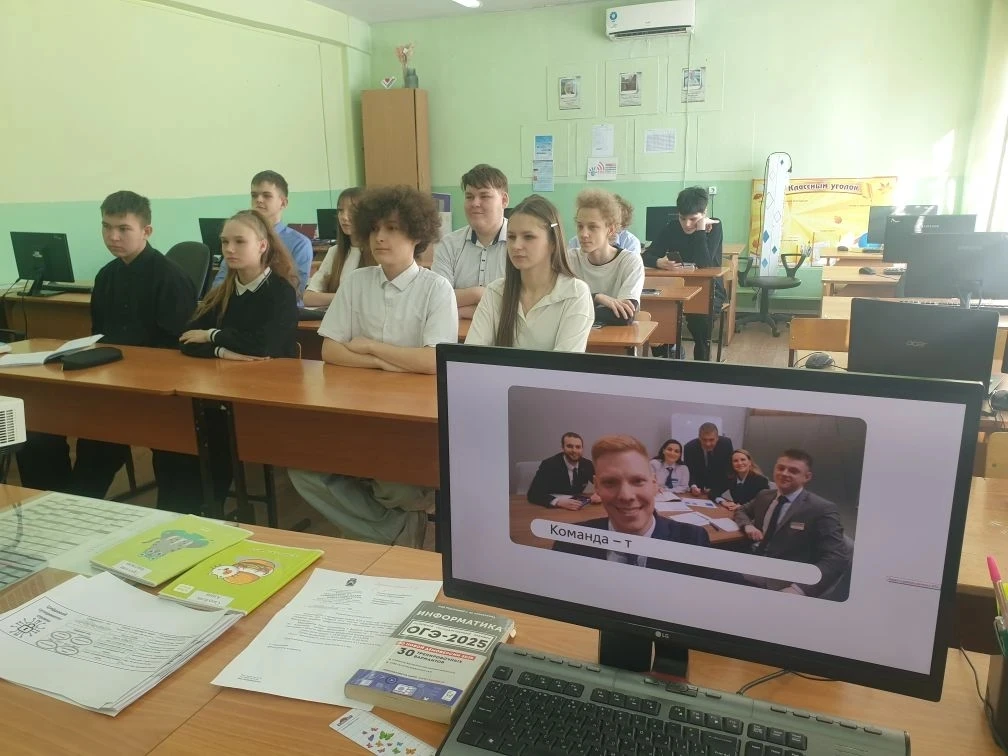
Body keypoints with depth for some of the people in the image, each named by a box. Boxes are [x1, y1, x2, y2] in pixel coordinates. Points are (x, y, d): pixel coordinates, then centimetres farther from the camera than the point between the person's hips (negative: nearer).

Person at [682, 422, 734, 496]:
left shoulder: (726, 444, -16)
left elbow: (729, 469, -9)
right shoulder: (690, 447, -19)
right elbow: (689, 472, -14)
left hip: (718, 489, -1)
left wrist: (716, 489, -18)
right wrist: (693, 486, -35)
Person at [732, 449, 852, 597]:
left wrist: (800, 589, -28)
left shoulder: (821, 509, -9)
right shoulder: (764, 496, 11)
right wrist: (748, 525, 4)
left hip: (783, 584, -5)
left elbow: (838, 558, -15)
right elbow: (741, 510, 29)